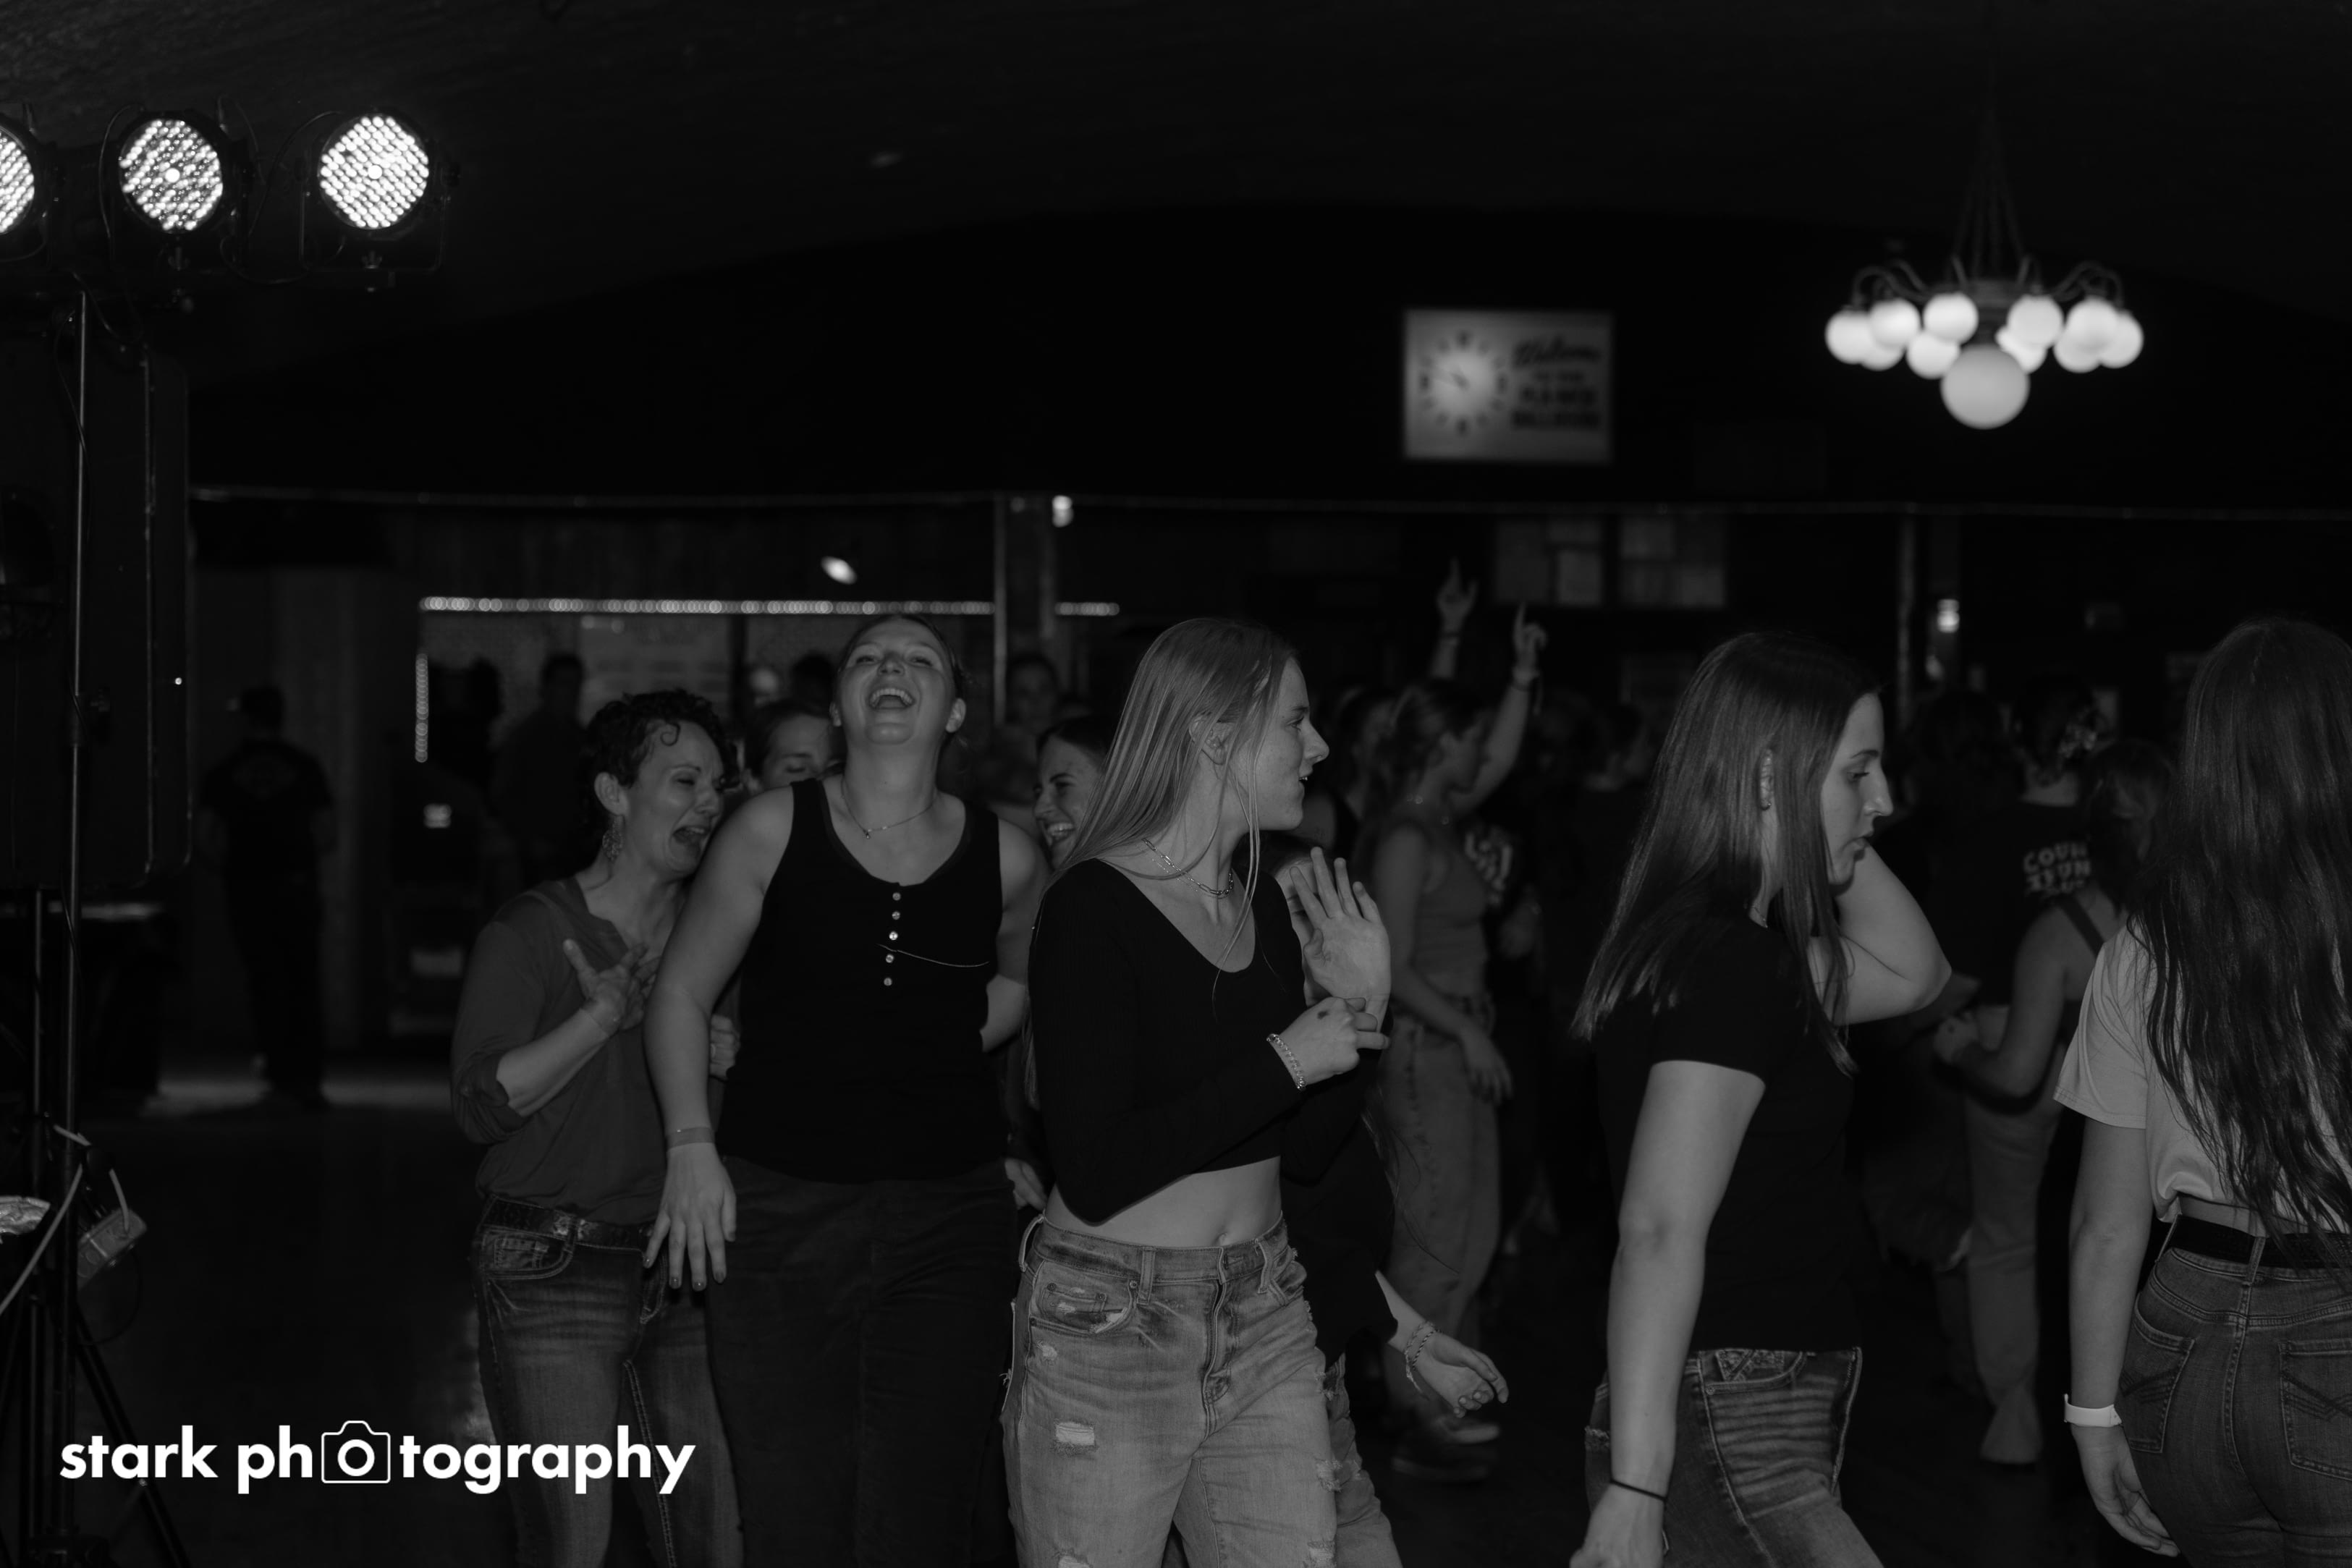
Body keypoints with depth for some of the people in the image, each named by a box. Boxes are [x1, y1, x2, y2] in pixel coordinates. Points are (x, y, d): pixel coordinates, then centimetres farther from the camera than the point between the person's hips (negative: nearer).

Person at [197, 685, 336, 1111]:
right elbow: (327, 836, -1)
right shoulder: (305, 767, 1)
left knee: (267, 986, 4)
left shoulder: (224, 773, 1)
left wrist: (229, 868, 14)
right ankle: (308, 1080, 6)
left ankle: (284, 1081, 1)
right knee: (304, 984, 8)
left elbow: (204, 839, -3)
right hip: (299, 888, 0)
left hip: (248, 889, 0)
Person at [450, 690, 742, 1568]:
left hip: (681, 1279, 6)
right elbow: (481, 1105, -16)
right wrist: (607, 1014, -21)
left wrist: (727, 1065, -2)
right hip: (555, 1277, -5)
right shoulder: (532, 934, -6)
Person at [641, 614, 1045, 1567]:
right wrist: (692, 1146, -4)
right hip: (778, 1209, -1)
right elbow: (681, 995, 6)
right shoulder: (772, 830, -2)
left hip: (947, 1220, 1)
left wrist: (937, 1056, 9)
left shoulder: (1006, 860, 3)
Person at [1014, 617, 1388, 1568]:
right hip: (1109, 1326, -6)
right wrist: (1284, 1060, -18)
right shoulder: (1093, 907, -13)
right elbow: (1095, 1174, -22)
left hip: (1266, 1319, 7)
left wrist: (1361, 1007, -2)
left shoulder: (1263, 905, 9)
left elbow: (1307, 1156, 11)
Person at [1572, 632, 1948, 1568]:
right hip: (1730, 1440, -10)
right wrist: (1634, 1493, -28)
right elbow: (1660, 1230, -25)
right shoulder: (1730, 964, -18)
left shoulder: (1702, 939, 11)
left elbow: (1913, 974, 24)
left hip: (1763, 1422, 10)